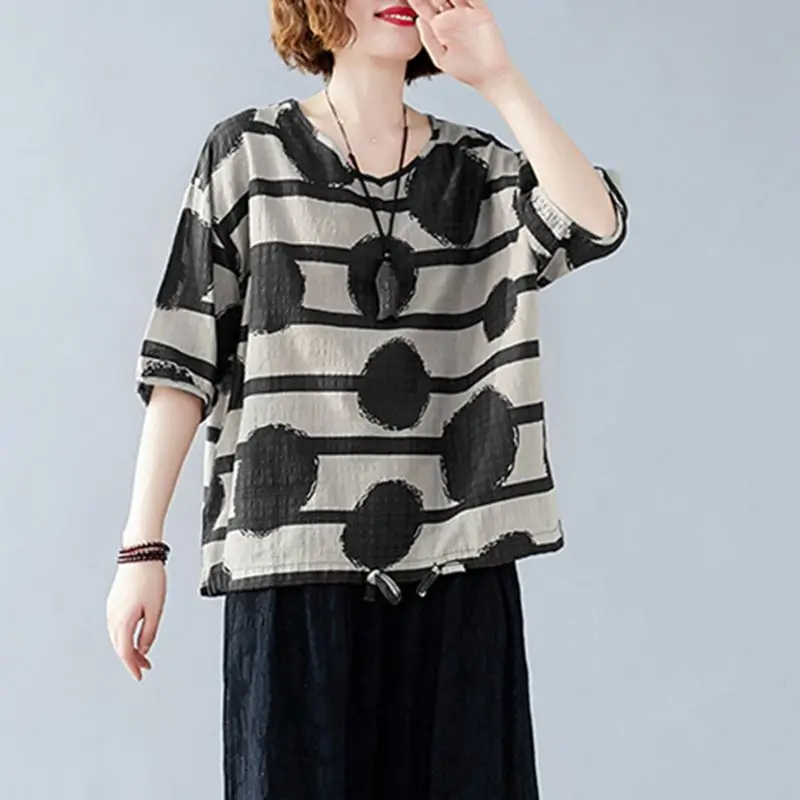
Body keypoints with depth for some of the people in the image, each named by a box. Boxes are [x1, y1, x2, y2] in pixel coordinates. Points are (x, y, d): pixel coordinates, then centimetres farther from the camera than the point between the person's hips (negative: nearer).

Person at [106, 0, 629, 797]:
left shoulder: (481, 168, 11)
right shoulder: (248, 153, 5)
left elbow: (597, 226, -9)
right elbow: (183, 358, 1)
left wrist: (497, 78, -9)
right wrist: (142, 547, -3)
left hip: (459, 561, 3)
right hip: (296, 558, -2)